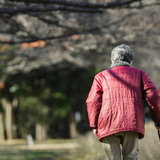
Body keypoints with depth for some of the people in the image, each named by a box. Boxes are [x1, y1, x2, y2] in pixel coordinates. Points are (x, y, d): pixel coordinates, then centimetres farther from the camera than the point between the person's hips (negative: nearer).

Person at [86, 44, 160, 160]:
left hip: (108, 126, 0)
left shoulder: (101, 76, 18)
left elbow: (92, 102, 6)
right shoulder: (139, 74, 19)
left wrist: (94, 125, 12)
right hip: (132, 124, 0)